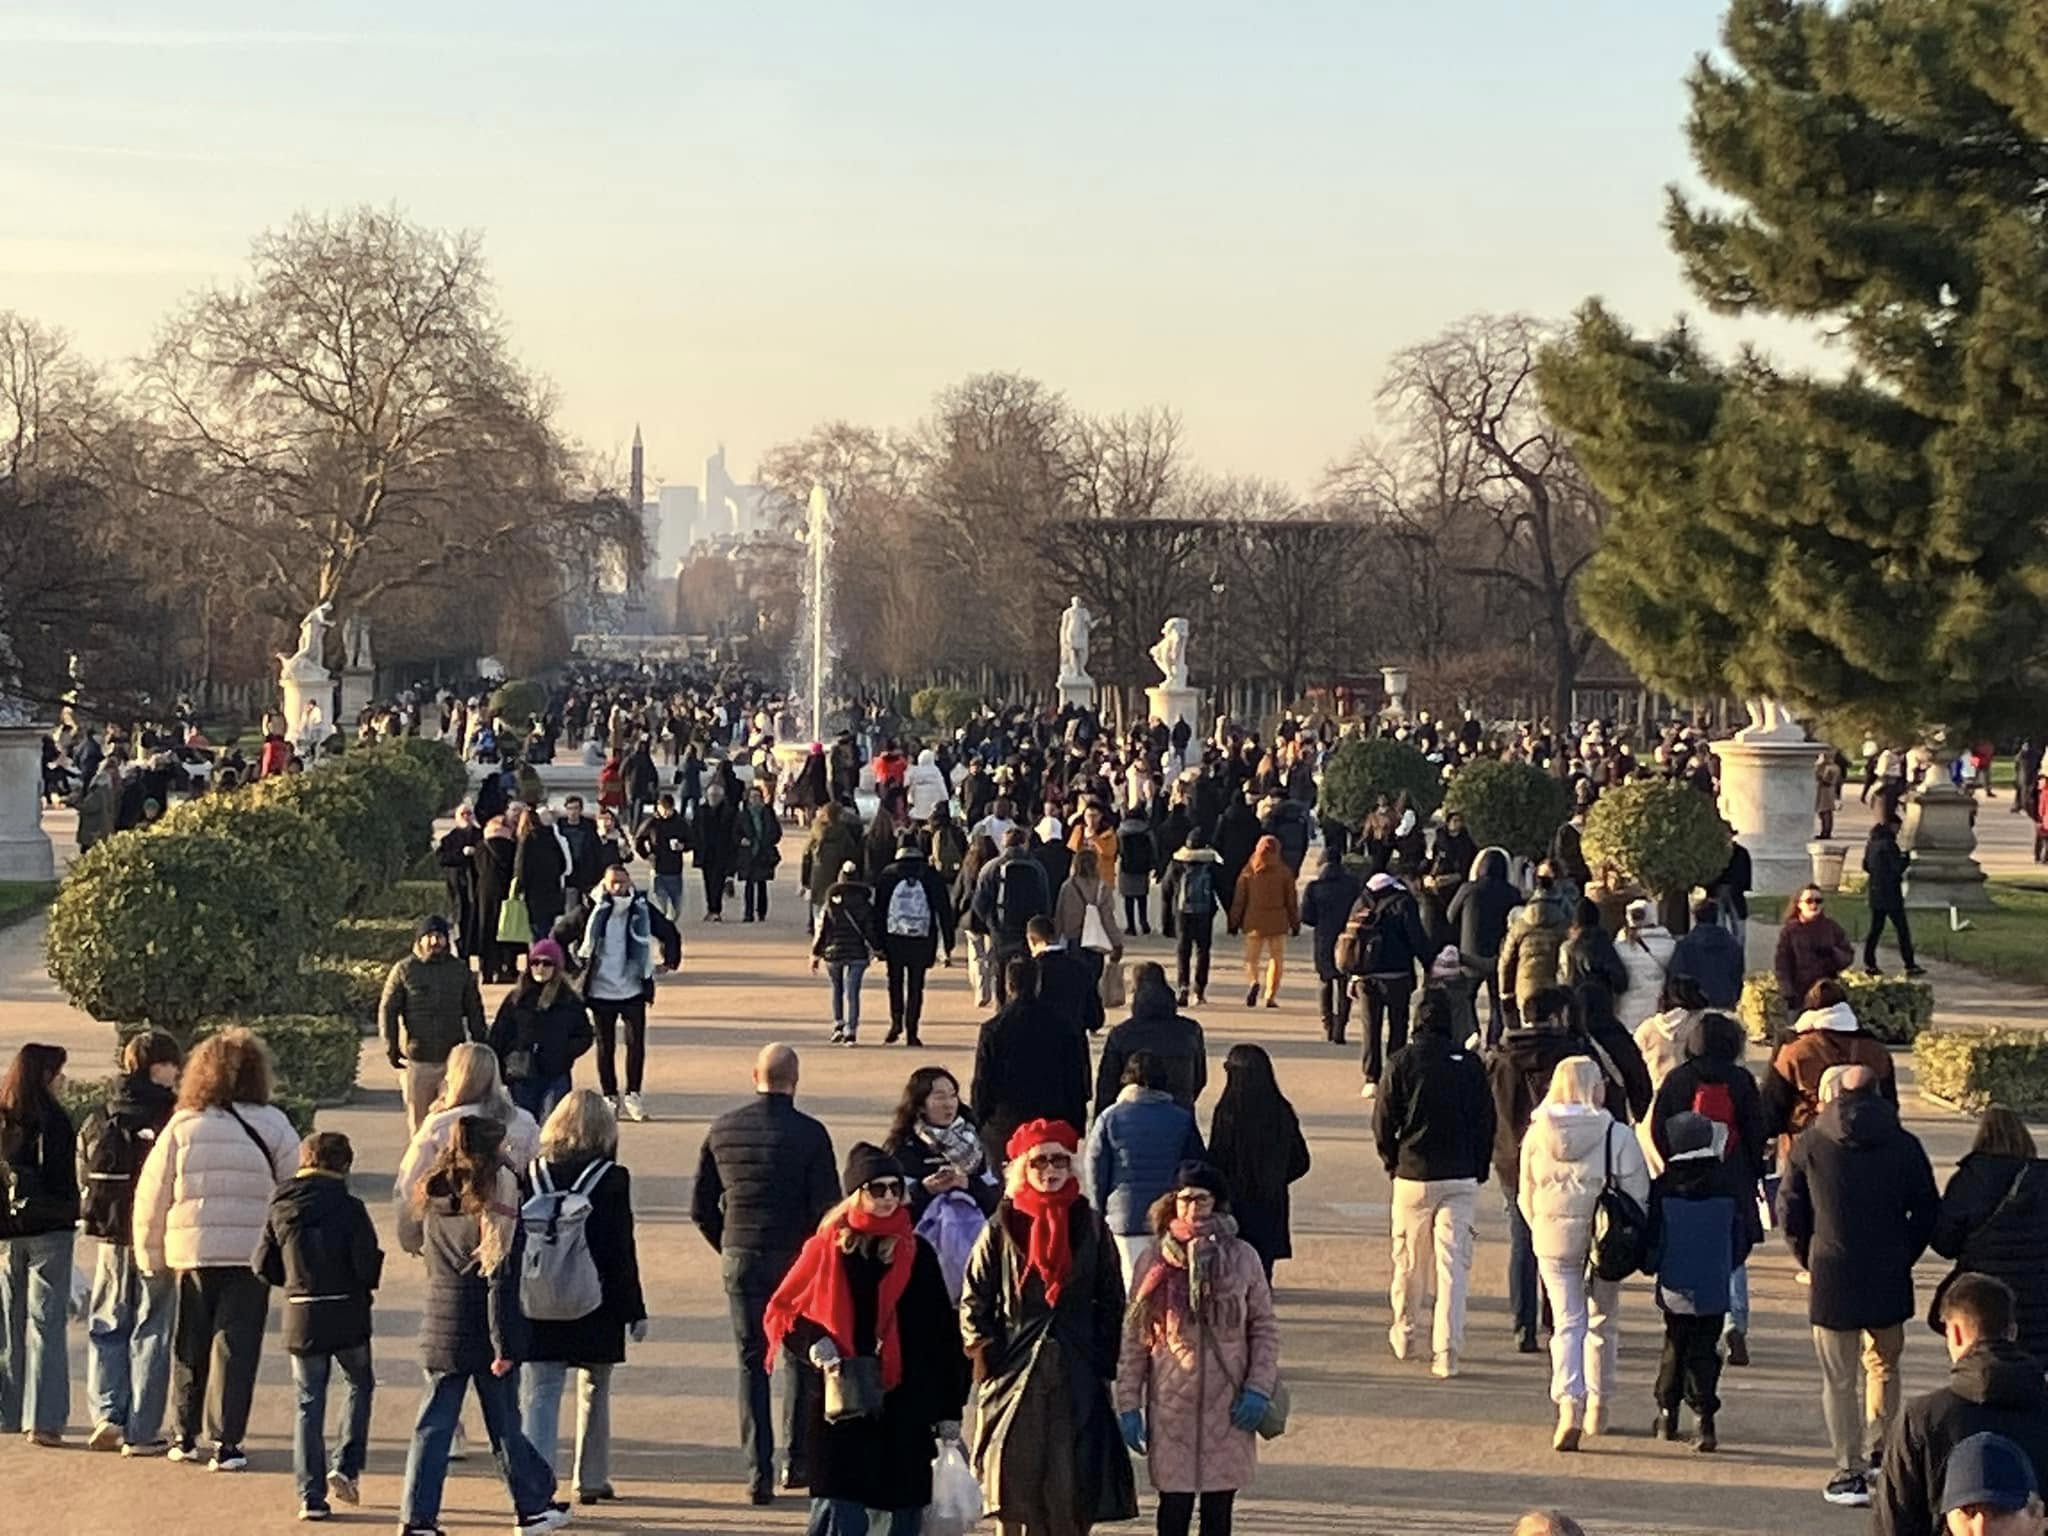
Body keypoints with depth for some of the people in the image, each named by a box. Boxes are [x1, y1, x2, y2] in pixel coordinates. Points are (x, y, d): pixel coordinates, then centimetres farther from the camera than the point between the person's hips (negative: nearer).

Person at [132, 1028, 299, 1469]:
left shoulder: (182, 1126, 2)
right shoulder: (271, 1125, -2)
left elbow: (151, 1197, 3)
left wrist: (152, 1257, 13)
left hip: (191, 1252, 2)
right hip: (250, 1253, -2)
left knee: (189, 1345, 15)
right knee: (235, 1347, 2)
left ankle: (183, 1436, 22)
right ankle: (227, 1444, 0)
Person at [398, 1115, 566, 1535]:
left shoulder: (433, 1203, 1)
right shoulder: (496, 1208, -16)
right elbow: (501, 1283, -17)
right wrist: (505, 1345, -15)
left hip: (440, 1334, 5)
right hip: (483, 1336, -4)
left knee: (433, 1426, 6)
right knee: (505, 1427, 9)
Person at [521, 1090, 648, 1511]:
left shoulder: (532, 1175, -3)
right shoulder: (612, 1180, -8)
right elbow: (623, 1251, -6)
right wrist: (634, 1311, 1)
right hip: (596, 1307, -1)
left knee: (539, 1396, 1)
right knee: (594, 1394, 16)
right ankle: (591, 1480, 24)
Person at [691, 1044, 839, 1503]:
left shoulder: (722, 1129, 2)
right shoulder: (809, 1133, -10)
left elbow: (701, 1207, 6)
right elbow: (827, 1207, -10)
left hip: (739, 1258, 2)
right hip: (795, 1258, -2)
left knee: (751, 1362, 8)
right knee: (802, 1357, 14)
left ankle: (759, 1472, 2)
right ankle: (797, 1461, 15)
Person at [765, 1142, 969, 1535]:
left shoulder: (916, 1253, 6)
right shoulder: (826, 1249, 1)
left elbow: (943, 1335, 9)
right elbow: (780, 1311, 9)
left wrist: (949, 1408, 6)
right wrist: (811, 1341, -12)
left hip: (906, 1413, 2)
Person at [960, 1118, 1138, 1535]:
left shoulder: (1090, 1227, 7)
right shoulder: (1002, 1228, 2)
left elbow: (1112, 1302, 10)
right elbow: (974, 1302, 4)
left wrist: (1103, 1364, 3)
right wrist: (986, 1357, -4)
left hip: (1077, 1380, 1)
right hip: (1014, 1373, -1)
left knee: (1075, 1497, -1)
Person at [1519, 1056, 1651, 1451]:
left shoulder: (1536, 1136, -2)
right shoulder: (1618, 1136, -11)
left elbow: (1526, 1197, 7)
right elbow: (1637, 1196, -8)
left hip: (1553, 1241, 1)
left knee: (1567, 1322, 3)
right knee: (1603, 1322, 16)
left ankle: (1569, 1403, -17)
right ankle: (1598, 1407, 26)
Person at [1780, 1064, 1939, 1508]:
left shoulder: (1809, 1147, -2)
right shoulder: (1904, 1146, 1)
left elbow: (1789, 1214, 1)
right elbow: (1927, 1212, 3)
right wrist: (1902, 1257, 13)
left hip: (1832, 1283, -2)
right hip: (1890, 1283, 2)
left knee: (1839, 1380, 4)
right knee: (1883, 1367, 22)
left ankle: (1850, 1472, 1)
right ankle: (1880, 1453, 24)